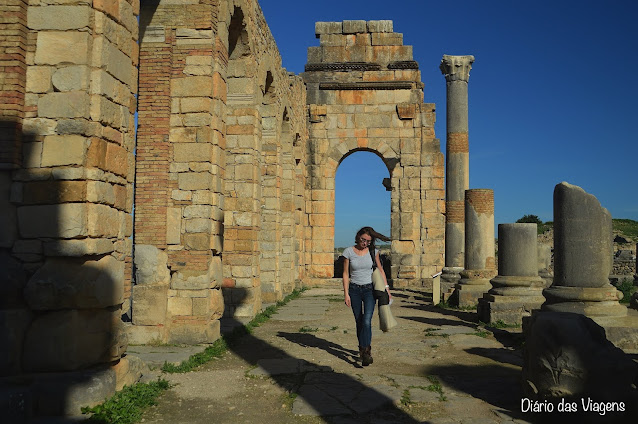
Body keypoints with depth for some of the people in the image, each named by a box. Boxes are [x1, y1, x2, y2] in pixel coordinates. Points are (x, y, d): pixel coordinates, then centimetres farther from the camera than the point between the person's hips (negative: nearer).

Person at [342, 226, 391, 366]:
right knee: (359, 321, 8)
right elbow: (346, 273, 0)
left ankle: (365, 351, -12)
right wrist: (346, 293, -4)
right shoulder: (348, 252, -4)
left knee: (367, 321, -16)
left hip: (369, 289, -1)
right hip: (354, 289, 1)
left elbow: (380, 270, 9)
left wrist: (387, 289, 6)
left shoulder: (373, 251, -2)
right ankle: (363, 348, 25)